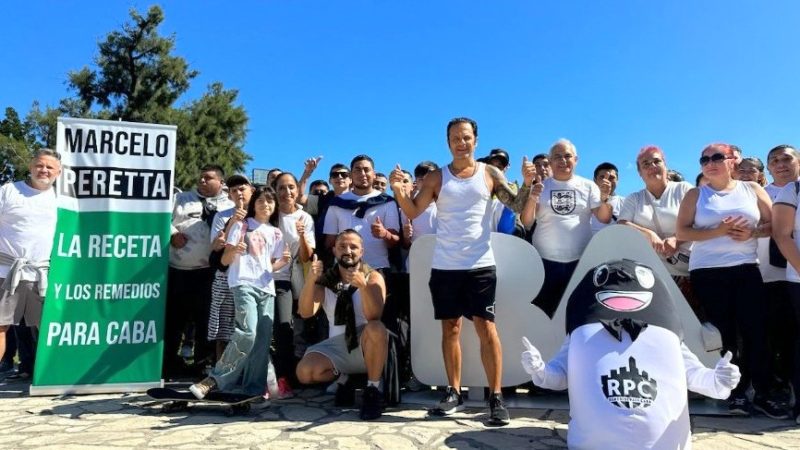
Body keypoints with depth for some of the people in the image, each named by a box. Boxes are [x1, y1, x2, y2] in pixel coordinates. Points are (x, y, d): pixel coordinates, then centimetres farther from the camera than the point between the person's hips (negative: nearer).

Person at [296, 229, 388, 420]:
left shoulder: (373, 277, -4)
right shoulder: (325, 280, 4)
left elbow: (373, 317, -21)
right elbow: (306, 312, -12)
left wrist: (363, 285, -38)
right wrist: (311, 280, -28)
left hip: (368, 346, -2)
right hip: (337, 346, 2)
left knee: (376, 328, -35)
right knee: (305, 371, -23)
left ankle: (373, 390, -16)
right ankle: (342, 377, 9)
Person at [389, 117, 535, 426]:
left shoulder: (490, 174, 3)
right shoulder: (436, 178, 5)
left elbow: (519, 207, -1)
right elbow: (412, 212, 0)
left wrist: (527, 183, -18)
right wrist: (398, 191, -17)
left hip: (480, 264, -1)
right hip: (444, 266, 2)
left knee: (486, 327, -2)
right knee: (450, 328, 9)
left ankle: (496, 398, 6)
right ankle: (454, 393, 21)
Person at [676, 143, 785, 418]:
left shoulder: (752, 189, 10)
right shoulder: (695, 195, 5)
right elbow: (681, 232, -4)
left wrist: (752, 233, -11)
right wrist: (719, 231, -15)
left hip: (747, 269, 1)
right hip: (707, 273, -1)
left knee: (755, 331, -1)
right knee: (723, 334, 3)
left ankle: (762, 394, 11)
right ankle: (736, 392, 13)